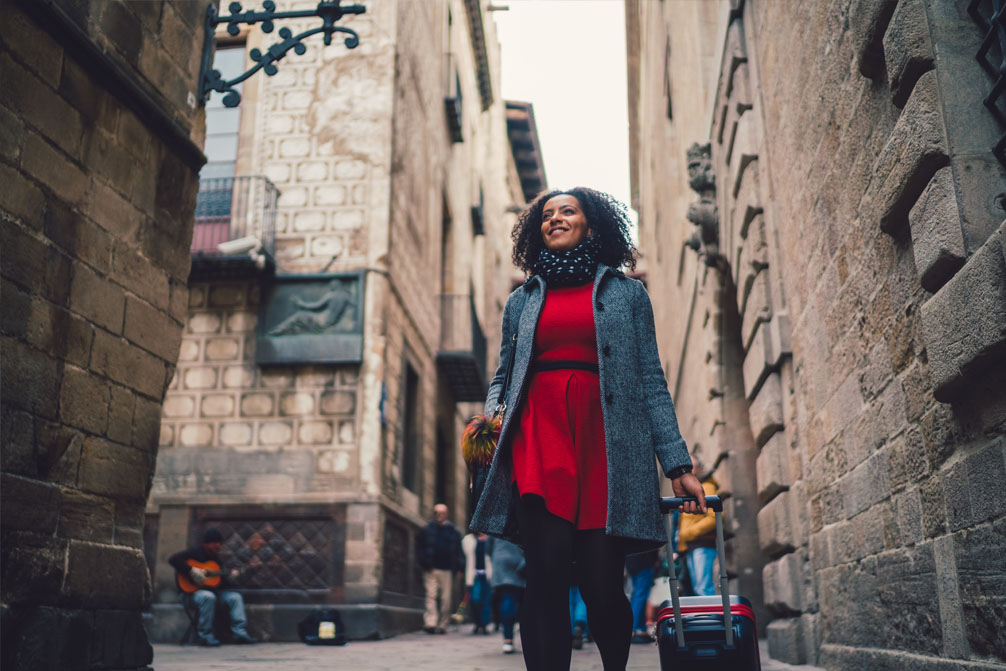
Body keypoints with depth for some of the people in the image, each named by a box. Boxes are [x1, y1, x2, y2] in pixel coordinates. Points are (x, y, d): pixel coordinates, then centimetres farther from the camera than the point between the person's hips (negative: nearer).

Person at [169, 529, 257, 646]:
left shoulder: (215, 557, 17)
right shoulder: (195, 552, -5)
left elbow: (221, 581, 18)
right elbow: (173, 559, -20)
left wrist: (230, 578, -5)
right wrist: (192, 571, -28)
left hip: (212, 589, 7)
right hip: (192, 590, -7)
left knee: (235, 597, -11)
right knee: (208, 597, -38)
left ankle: (239, 632, -17)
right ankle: (205, 635, -25)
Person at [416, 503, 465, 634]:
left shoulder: (453, 531, 9)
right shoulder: (427, 530, 8)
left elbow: (459, 551, 11)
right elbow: (420, 549, 8)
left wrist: (459, 568, -1)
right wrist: (425, 563, -6)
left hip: (447, 570, 1)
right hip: (431, 569, -1)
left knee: (446, 598, 1)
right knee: (431, 595, -9)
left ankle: (442, 625, 10)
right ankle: (430, 623, -14)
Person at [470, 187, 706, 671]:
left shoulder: (626, 293, 17)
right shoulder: (522, 300, 22)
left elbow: (651, 383, 11)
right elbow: (502, 376, 22)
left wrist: (678, 465, 3)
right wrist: (490, 419, -1)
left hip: (607, 441, -1)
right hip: (539, 436, 1)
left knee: (601, 582, -5)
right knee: (547, 572, -13)